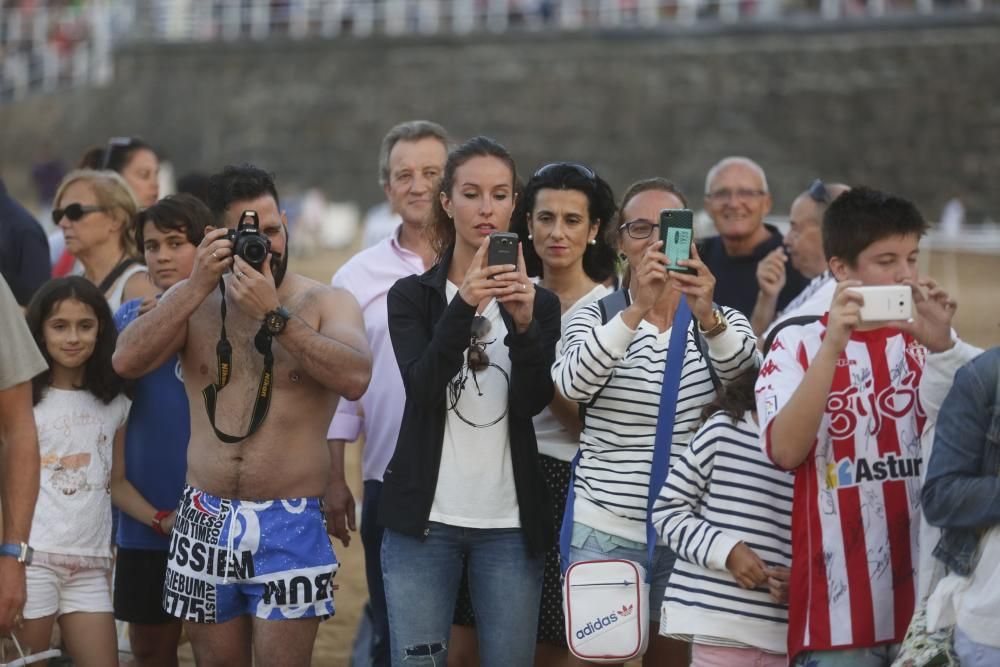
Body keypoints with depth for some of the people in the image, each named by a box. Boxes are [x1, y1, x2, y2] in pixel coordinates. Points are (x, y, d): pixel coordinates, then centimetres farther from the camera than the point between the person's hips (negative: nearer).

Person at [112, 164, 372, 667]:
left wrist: (273, 316, -22)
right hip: (205, 522, 3)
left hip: (290, 526, -3)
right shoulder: (192, 299, 9)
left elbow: (355, 377, -19)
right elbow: (126, 361, -7)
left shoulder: (326, 302, 0)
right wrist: (199, 287, -12)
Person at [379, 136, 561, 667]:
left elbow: (533, 400, -7)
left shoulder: (538, 302, 9)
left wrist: (524, 323, -25)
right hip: (425, 517, -1)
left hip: (509, 522, 1)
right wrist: (465, 305, -27)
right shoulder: (412, 296, 4)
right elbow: (422, 386, -14)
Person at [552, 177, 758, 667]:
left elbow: (741, 368, -18)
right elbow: (573, 383, -21)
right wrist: (638, 310, -35)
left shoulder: (724, 322, 6)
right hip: (606, 533, -2)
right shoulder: (595, 318, 1)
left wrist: (706, 315, -39)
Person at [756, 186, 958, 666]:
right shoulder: (800, 345, 1)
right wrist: (833, 346, -20)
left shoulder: (926, 341, 10)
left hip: (929, 593, 3)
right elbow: (786, 451, -13)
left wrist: (942, 346, -13)